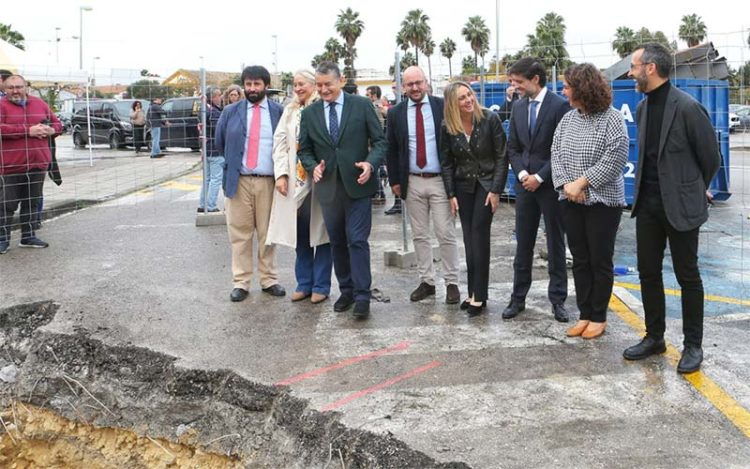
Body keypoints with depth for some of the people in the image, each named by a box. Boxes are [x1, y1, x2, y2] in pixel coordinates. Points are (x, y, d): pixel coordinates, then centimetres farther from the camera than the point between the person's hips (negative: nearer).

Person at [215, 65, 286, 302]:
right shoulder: (230, 112, 7)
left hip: (269, 181, -1)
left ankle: (269, 280, 17)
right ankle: (240, 282, 11)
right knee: (239, 234, 3)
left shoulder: (279, 112, 3)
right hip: (239, 181, 1)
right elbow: (219, 143, 16)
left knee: (268, 234, 7)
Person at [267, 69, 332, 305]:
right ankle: (304, 283, 20)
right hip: (296, 181, 5)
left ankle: (321, 285, 12)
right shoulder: (289, 111, 12)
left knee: (320, 233, 3)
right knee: (300, 235, 9)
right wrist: (281, 174, -2)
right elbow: (280, 143, 8)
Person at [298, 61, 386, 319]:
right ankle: (346, 290, 24)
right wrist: (313, 166, -10)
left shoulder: (362, 105, -2)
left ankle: (362, 296, 0)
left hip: (357, 184, -3)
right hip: (328, 187, 4)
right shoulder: (309, 113, 6)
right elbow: (305, 149, 10)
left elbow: (379, 140, -1)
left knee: (357, 241, -6)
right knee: (337, 242, 11)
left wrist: (370, 163, -19)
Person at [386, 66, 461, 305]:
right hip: (412, 182, 3)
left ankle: (452, 283, 10)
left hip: (440, 180, -2)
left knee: (446, 234, -1)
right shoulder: (395, 113, 4)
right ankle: (426, 281, 19)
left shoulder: (442, 106, -2)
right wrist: (394, 181, 5)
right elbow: (390, 149, 9)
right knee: (419, 236, 9)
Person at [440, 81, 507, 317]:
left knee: (479, 234, -9)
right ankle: (474, 292, 14)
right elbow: (446, 163, 3)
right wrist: (451, 194, -1)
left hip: (486, 183, -3)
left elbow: (501, 156, -9)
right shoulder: (447, 127, -5)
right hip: (463, 185, 3)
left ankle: (479, 295, -4)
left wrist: (496, 190, -13)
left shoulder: (490, 119, -13)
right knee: (469, 238, 5)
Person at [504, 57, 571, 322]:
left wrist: (540, 177, -14)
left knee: (556, 245, 5)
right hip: (525, 184, 5)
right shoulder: (518, 107, 9)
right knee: (523, 244, 8)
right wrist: (522, 174, -5)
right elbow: (512, 147, 11)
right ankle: (518, 298, 16)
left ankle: (558, 299, 14)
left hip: (551, 185, -5)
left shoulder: (559, 106, -9)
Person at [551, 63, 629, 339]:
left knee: (600, 261, 4)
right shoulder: (567, 119, 8)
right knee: (580, 261, 11)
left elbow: (614, 160, -17)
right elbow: (556, 154, 4)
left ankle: (599, 318, 16)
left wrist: (581, 182, -18)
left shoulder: (612, 119, -10)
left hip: (602, 201, -5)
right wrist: (566, 185, -11)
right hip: (571, 202, 6)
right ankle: (585, 314, 22)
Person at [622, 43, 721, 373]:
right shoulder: (642, 108, 6)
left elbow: (711, 158, -6)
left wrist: (694, 191, 6)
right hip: (648, 203, 7)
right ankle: (654, 337, 26)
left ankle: (693, 345, 18)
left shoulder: (687, 108, -16)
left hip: (680, 205, -7)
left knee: (687, 276, 6)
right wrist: (645, 190, 14)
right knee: (648, 273, 12)